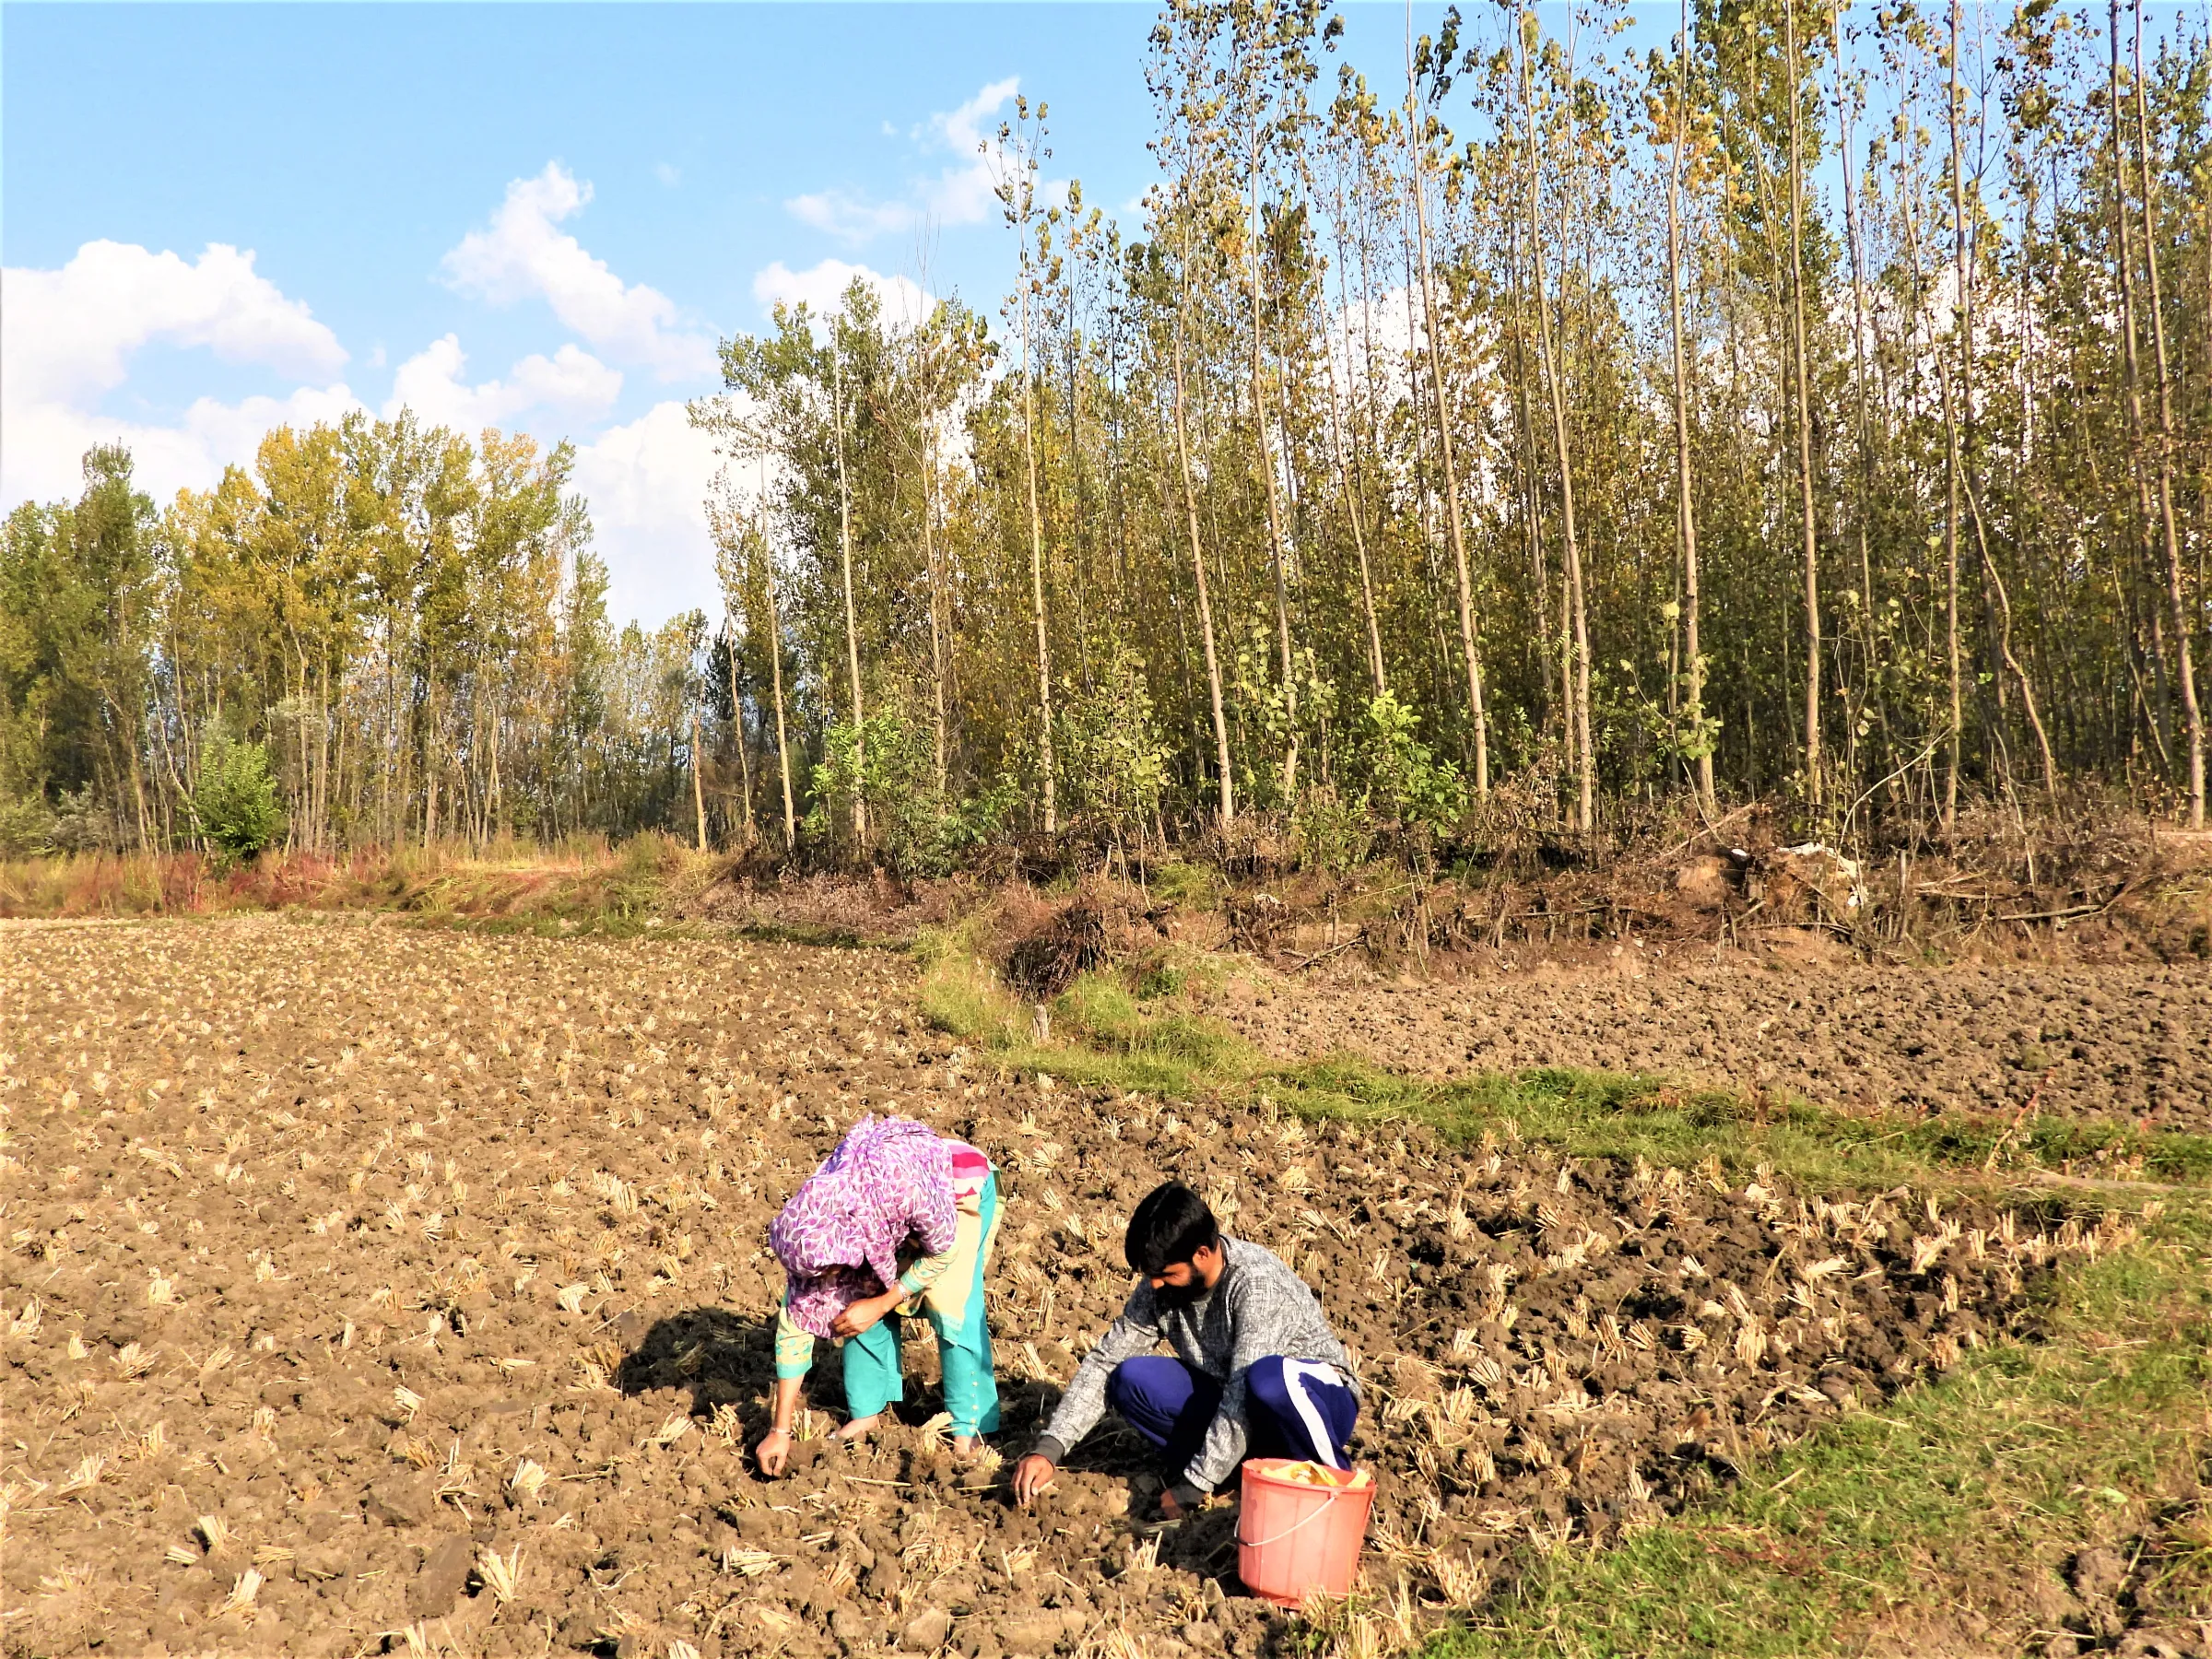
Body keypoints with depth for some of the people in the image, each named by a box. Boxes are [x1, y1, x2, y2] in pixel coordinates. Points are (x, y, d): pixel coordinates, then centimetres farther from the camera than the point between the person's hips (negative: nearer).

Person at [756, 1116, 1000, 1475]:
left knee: (952, 1310, -16)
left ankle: (968, 1431, -5)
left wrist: (879, 1305, -23)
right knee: (859, 1297, -7)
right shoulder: (808, 1231, -26)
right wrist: (780, 1430, -16)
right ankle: (867, 1410, 11)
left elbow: (944, 1250, -23)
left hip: (960, 1186, -4)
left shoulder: (904, 1186, -43)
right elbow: (795, 1323, -18)